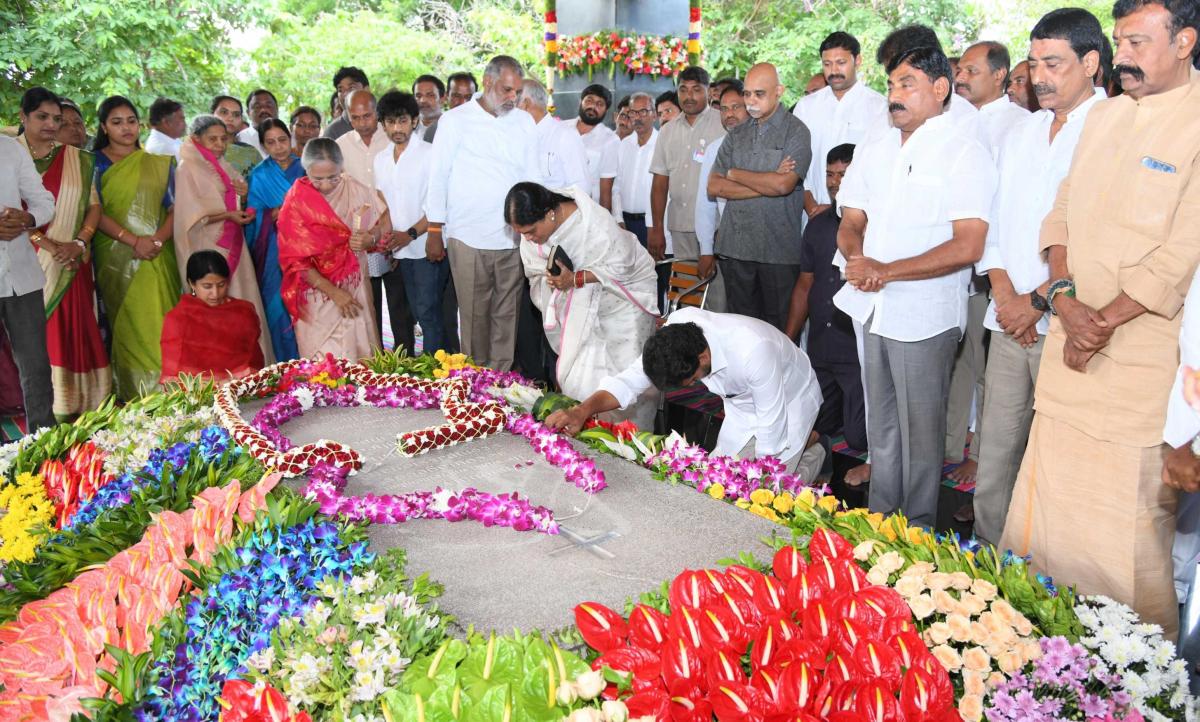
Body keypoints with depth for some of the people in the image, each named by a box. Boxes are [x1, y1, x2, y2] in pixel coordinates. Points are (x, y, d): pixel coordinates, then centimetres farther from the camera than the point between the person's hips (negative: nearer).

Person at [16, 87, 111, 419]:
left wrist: (79, 243, -7)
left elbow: (94, 205, 9)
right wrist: (48, 246, -15)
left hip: (71, 263, 2)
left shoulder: (76, 158, 11)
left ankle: (77, 406, 7)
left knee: (76, 333, 1)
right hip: (30, 263, -2)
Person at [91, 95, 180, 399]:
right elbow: (95, 211, -3)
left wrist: (157, 240, -11)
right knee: (127, 326, -4)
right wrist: (134, 241, -15)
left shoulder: (158, 163, 13)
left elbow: (175, 207, 7)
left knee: (161, 324, -2)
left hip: (158, 258, 2)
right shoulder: (95, 163, 6)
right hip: (116, 257, -2)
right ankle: (133, 396, 1)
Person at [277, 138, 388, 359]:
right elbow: (296, 260, -11)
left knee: (362, 357, 6)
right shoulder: (296, 202, -10)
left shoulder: (354, 190, -3)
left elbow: (385, 223, 5)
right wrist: (334, 293, -16)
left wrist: (371, 238, -18)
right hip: (318, 293, -2)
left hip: (355, 292, 3)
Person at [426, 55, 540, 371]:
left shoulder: (524, 123, 12)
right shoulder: (455, 120, 2)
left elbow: (531, 177, 15)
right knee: (474, 316, 1)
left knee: (507, 314, 4)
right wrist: (435, 231, 1)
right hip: (468, 238, -3)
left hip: (513, 237, 3)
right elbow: (439, 177, 3)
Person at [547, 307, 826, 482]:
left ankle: (810, 450, 16)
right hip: (743, 404, 6)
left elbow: (772, 422, -31)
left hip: (789, 398, -6)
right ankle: (801, 438, 24)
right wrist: (582, 411, -41)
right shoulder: (674, 332, -25)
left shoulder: (753, 350, -43)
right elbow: (631, 380, -24)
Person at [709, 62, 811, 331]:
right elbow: (714, 186, 3)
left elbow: (783, 184, -16)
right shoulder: (736, 135, 14)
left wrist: (734, 174, -2)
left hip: (779, 249, -4)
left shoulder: (796, 131, -1)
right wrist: (766, 183, -7)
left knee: (779, 329, 2)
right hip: (735, 246, 5)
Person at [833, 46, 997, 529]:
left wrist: (886, 271, -20)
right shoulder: (873, 148, 12)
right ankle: (879, 521, 30)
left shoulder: (963, 152, -9)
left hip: (924, 316, -6)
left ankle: (917, 534, 19)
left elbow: (968, 246, -18)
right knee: (880, 425, 17)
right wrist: (859, 260, -11)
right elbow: (850, 222, 12)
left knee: (920, 432, 4)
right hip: (874, 308, 6)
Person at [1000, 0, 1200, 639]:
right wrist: (1065, 297, -6)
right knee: (1050, 502, 10)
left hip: (1141, 356, -6)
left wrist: (1103, 323, -12)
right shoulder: (1104, 115, 13)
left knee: (1133, 520, -1)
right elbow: (1061, 213, 9)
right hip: (1068, 345, 6)